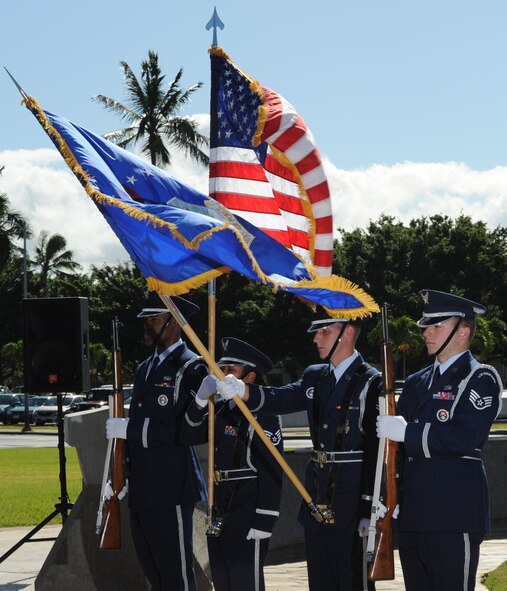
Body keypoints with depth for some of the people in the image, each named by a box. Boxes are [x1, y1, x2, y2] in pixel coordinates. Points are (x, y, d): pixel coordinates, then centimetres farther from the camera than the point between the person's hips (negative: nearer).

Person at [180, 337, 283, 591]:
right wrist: (201, 398, -11)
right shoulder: (221, 410, 11)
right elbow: (188, 436, 3)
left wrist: (263, 522, -19)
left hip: (249, 510, -8)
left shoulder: (263, 415, -12)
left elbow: (272, 472, -15)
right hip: (222, 508, 8)